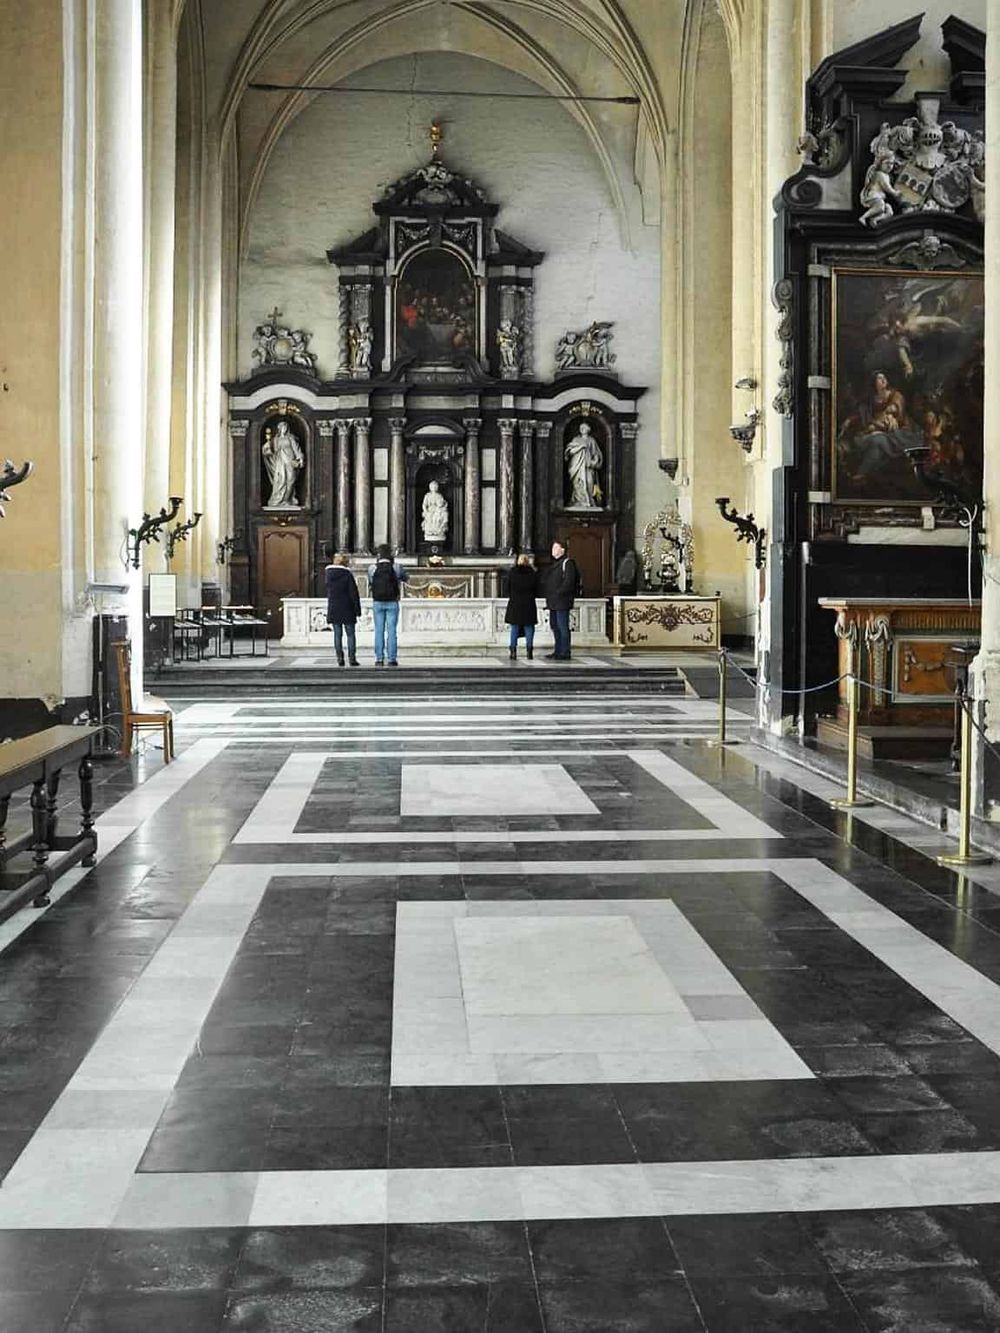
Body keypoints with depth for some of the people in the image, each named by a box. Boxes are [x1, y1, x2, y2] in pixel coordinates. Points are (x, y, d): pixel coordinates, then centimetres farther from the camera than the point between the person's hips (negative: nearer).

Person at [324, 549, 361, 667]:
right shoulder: (347, 575, -11)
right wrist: (358, 611, -4)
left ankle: (340, 658, 3)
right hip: (347, 610, -4)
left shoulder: (329, 574, 2)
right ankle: (352, 658, 0)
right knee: (351, 634, 4)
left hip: (333, 610, 4)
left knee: (337, 634, 7)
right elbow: (354, 594, -11)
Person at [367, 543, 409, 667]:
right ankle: (391, 659, -1)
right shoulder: (396, 567, -4)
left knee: (379, 631, 6)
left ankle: (379, 659, 4)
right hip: (392, 602, -1)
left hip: (377, 603, 1)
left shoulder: (372, 568, -3)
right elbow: (407, 579, 12)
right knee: (391, 631, 1)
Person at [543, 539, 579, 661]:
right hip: (553, 602, 10)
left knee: (563, 627, -8)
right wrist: (548, 596, 15)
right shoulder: (554, 563, 20)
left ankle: (565, 653, -6)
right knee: (554, 626, 14)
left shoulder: (567, 563, -10)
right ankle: (558, 651, 22)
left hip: (562, 601, -10)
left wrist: (558, 593, -21)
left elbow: (568, 581, -19)